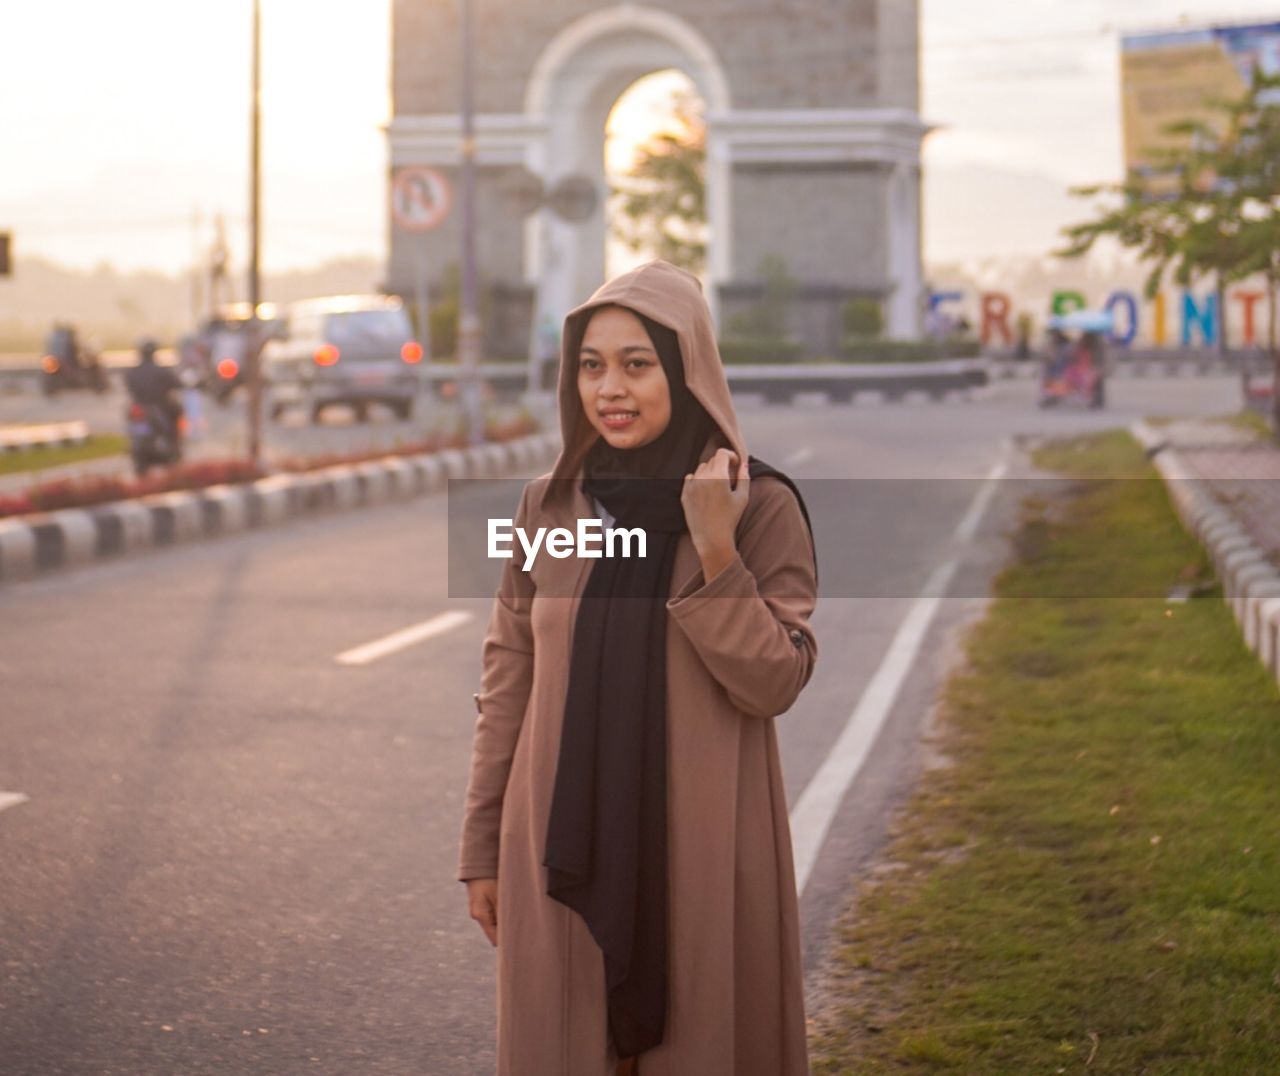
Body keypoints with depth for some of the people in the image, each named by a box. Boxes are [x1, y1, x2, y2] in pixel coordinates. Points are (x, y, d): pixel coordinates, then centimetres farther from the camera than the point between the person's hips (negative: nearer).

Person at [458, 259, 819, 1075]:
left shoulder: (763, 509, -6)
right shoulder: (549, 507, 2)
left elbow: (776, 683, -10)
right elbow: (508, 684, 7)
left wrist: (715, 555, -20)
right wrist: (483, 847, 8)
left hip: (702, 848, -2)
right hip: (564, 848, 3)